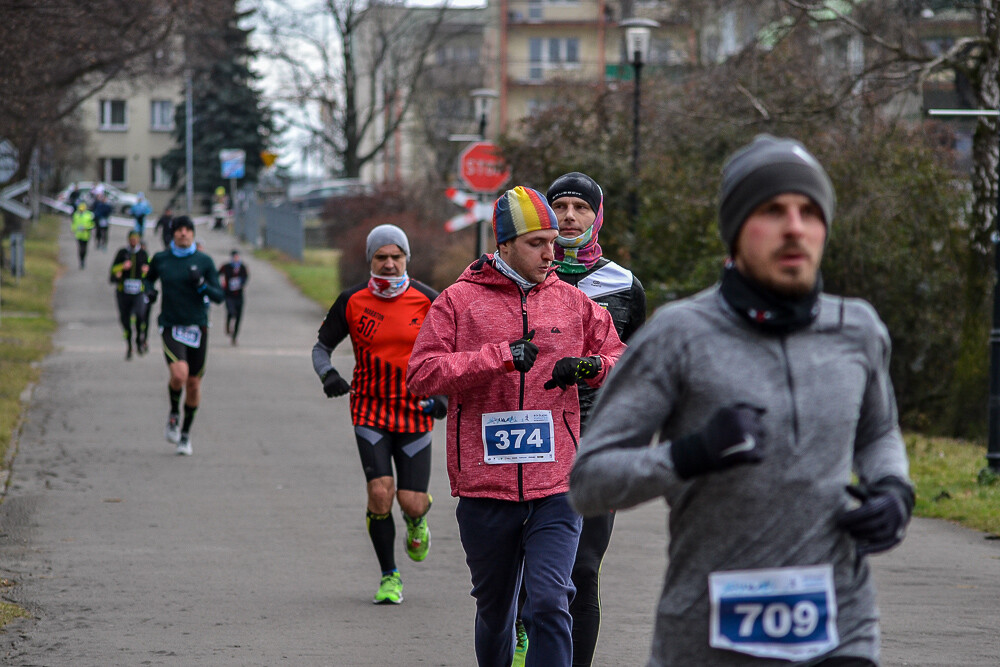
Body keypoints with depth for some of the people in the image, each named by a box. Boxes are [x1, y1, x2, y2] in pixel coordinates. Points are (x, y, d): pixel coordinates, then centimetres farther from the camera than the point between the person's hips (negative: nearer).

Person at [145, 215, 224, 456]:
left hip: (197, 328, 1)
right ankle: (174, 414, 6)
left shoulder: (204, 261, 1)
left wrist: (202, 285, -19)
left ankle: (185, 433, 25)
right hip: (171, 327, -1)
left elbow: (218, 296, 0)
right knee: (179, 374, -24)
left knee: (194, 383, 5)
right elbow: (148, 280, 22)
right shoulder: (160, 259, 3)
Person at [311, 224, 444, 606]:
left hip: (416, 412, 0)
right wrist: (327, 374, -13)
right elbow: (322, 345, 9)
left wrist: (444, 394, -7)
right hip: (370, 411, 0)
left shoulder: (427, 301, -3)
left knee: (411, 503, -5)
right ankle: (389, 577, 3)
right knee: (380, 493, -15)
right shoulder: (352, 301, -2)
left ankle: (417, 520, 36)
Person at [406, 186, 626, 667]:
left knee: (549, 603, -14)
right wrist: (501, 357, -16)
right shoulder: (459, 301, 2)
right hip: (485, 489, 0)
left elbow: (619, 358, 19)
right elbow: (421, 374, -8)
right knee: (495, 609, 14)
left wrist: (589, 366, -5)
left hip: (555, 490, 0)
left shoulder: (573, 302, 9)